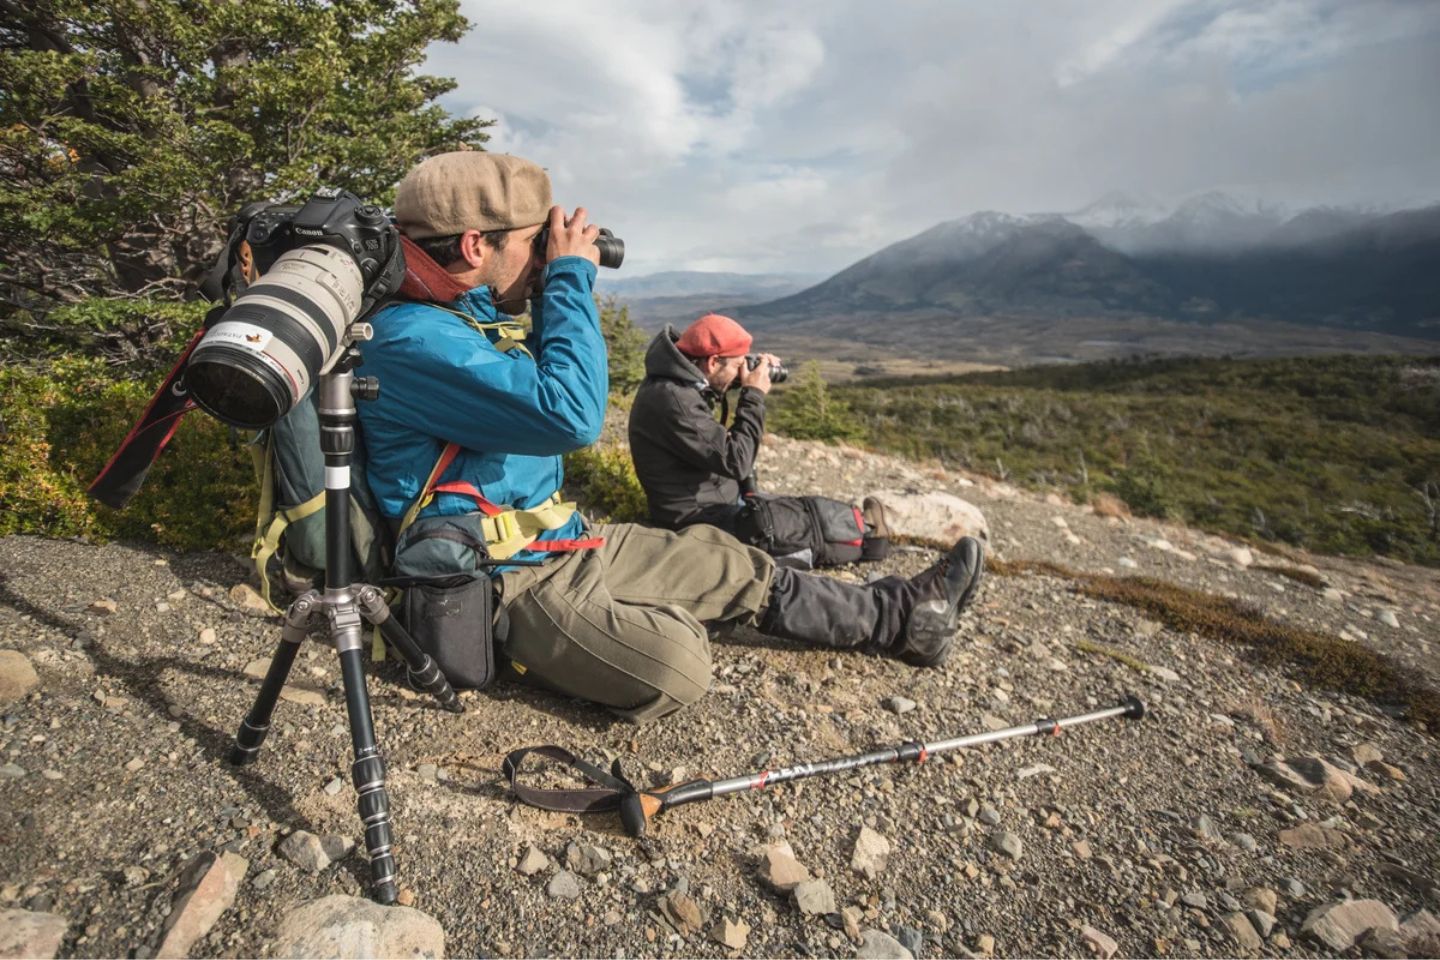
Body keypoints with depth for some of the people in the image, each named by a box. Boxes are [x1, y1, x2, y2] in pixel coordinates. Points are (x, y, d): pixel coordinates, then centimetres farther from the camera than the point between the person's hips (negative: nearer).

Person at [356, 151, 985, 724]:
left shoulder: (474, 316, 8)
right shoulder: (409, 339, -22)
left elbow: (543, 385, 22)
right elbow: (570, 416, -32)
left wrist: (554, 288, 7)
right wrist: (570, 276, -20)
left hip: (567, 540, 9)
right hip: (512, 581, -9)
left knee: (730, 563, 9)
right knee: (674, 664, -32)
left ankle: (899, 618, 21)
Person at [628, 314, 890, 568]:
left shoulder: (683, 379, 0)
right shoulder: (674, 399, -30)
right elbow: (736, 462, -28)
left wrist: (756, 365, 4)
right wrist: (754, 396, -18)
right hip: (699, 519, -9)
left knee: (806, 509, 11)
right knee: (813, 517, -1)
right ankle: (865, 530, 23)